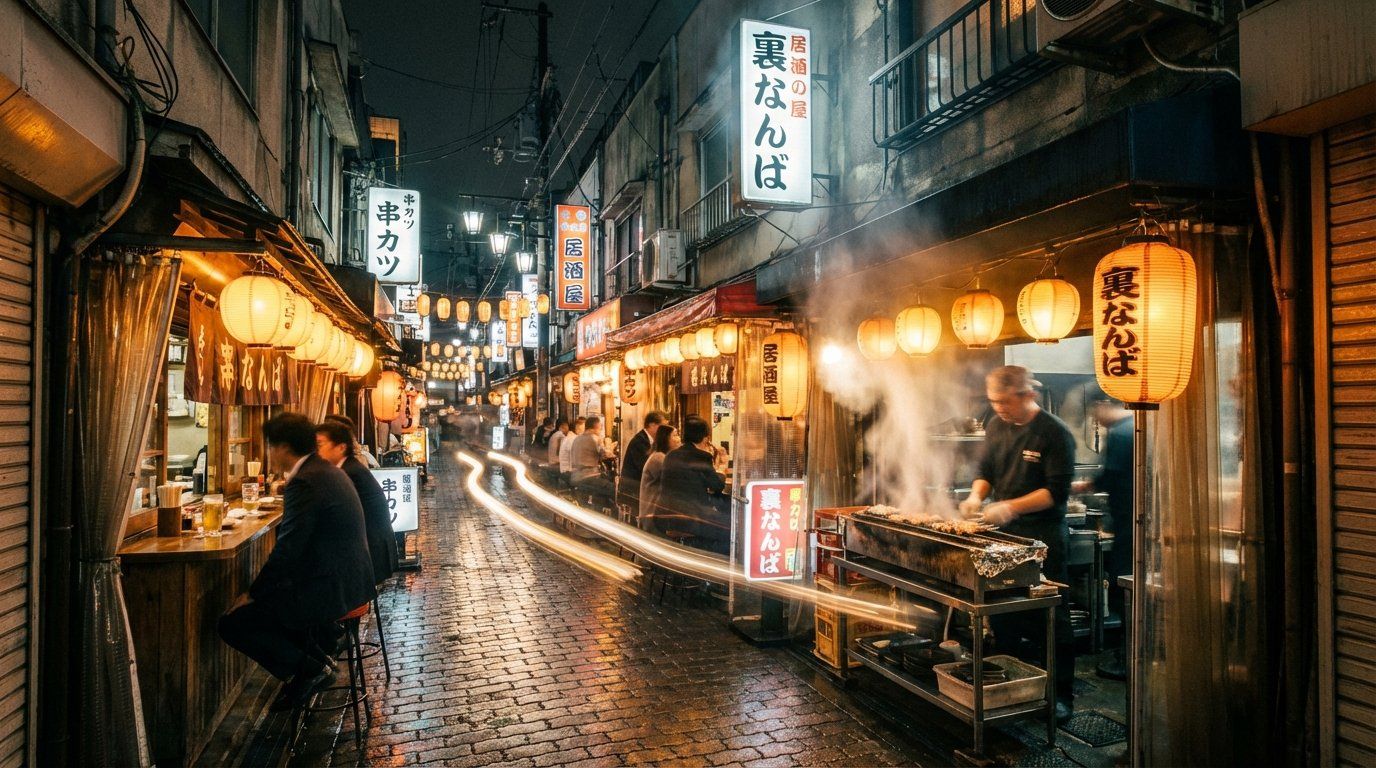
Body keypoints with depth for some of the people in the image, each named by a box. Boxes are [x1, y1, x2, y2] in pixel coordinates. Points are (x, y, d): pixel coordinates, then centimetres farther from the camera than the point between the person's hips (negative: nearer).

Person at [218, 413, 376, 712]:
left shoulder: (305, 483, -20)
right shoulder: (327, 471, 11)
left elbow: (288, 550, -20)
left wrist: (252, 594, -7)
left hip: (329, 590, -10)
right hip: (349, 581, 10)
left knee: (231, 623, -3)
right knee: (265, 596, 27)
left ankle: (309, 669, 1)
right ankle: (314, 651, 22)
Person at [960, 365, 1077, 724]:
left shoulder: (1054, 433, -12)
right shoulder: (996, 427, 6)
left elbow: (1057, 492, -16)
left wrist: (1010, 508, -23)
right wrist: (977, 495, -5)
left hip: (1043, 538, -6)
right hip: (1003, 534, 6)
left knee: (1050, 618, 3)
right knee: (1001, 613, 13)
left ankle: (1061, 694, 16)